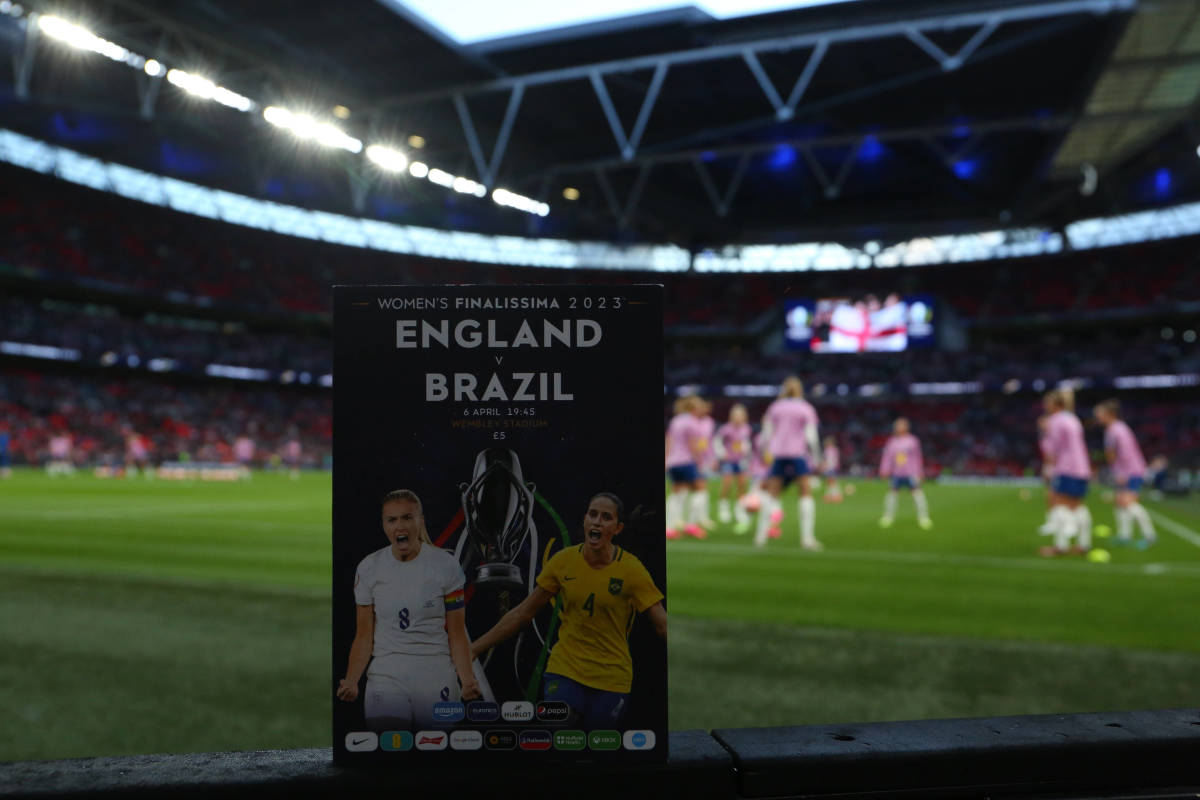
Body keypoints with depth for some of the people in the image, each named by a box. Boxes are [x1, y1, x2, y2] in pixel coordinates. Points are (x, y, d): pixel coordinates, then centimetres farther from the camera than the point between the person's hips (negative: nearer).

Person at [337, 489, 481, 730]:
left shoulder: (446, 565, -3)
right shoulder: (368, 568, 2)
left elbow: (457, 634, -1)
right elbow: (364, 636, 4)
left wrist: (467, 680, -15)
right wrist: (350, 682, -10)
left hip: (437, 681, -1)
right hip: (386, 679, 1)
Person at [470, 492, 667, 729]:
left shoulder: (631, 569, -10)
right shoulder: (563, 561, -4)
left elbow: (662, 625, -7)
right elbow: (522, 613, 4)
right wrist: (474, 649, 4)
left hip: (612, 678, -1)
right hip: (565, 669, 1)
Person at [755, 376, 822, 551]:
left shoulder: (774, 408, 12)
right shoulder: (807, 409, 5)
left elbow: (766, 433, 7)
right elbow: (811, 436, -4)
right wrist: (815, 456, 4)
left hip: (777, 453, 3)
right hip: (798, 453, -3)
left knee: (772, 493, 10)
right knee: (806, 493, 0)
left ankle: (761, 535, 8)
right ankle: (807, 538, -7)